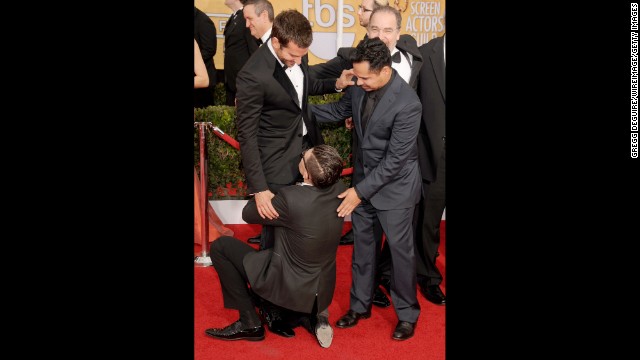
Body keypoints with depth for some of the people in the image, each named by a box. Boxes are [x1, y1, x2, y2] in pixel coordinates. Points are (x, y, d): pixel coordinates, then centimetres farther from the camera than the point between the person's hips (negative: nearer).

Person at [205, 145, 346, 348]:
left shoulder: (291, 198, -30)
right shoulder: (339, 188, -13)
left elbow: (248, 214, -11)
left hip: (288, 287, -6)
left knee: (220, 247, 4)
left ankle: (250, 322, 9)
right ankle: (316, 313, 18)